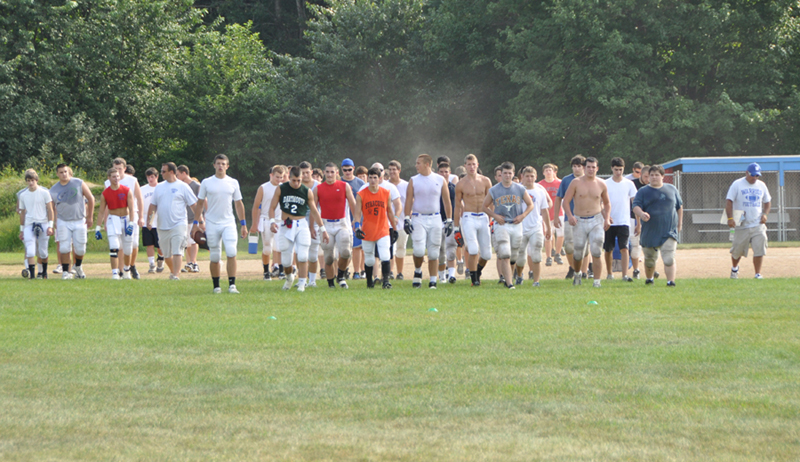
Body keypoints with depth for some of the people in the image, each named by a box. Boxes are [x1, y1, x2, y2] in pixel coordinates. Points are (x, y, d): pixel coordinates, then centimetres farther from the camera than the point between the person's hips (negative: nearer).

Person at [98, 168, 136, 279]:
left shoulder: (127, 191, -5)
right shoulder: (105, 193, -3)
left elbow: (131, 209, -7)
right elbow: (101, 211, 3)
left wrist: (131, 223, -18)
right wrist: (98, 227, -1)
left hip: (126, 219, 1)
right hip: (113, 220, -1)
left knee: (127, 249, 9)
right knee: (114, 248, -16)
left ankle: (126, 270, 32)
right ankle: (115, 273, -15)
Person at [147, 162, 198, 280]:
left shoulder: (182, 187, 1)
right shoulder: (159, 187, 14)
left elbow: (194, 204, 1)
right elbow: (153, 205, 17)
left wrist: (200, 220, -4)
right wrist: (149, 220, 8)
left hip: (178, 225, -5)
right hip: (162, 226, 5)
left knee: (177, 252, -15)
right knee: (166, 254, 10)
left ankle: (175, 275, -19)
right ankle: (173, 271, 29)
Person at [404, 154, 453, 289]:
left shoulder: (440, 180, 4)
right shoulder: (413, 181, 4)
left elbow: (447, 201, 8)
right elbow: (409, 201, 3)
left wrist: (449, 220, 3)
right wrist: (407, 219, -7)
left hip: (434, 219, 1)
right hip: (418, 219, -1)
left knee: (433, 253, 2)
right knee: (419, 250, -16)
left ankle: (433, 282, 8)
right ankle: (418, 272, 11)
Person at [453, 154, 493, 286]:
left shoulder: (485, 181, 6)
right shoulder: (461, 184, 1)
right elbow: (457, 207, 7)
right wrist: (456, 228, 6)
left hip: (483, 218, 3)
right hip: (468, 218, -3)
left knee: (487, 254, 3)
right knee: (473, 250, -18)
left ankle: (478, 269, 33)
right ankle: (474, 279, -5)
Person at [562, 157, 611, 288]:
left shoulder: (601, 184, 6)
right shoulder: (576, 183, -1)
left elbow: (607, 203, 19)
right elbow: (565, 201, -2)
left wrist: (606, 219, 6)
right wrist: (570, 216, -16)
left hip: (596, 220, 0)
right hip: (579, 221, 0)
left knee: (596, 252, -11)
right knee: (578, 253, 6)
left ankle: (597, 281, -8)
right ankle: (577, 273, 36)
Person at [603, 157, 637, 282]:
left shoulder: (629, 184, 4)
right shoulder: (606, 184, 2)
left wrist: (638, 223, 2)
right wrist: (606, 215, -20)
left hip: (624, 222, -1)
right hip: (609, 222, 1)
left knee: (624, 248, -13)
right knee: (608, 249, 8)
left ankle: (625, 275, -17)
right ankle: (609, 273, 25)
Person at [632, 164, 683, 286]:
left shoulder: (672, 190, 12)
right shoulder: (643, 192, 6)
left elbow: (679, 206, 22)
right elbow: (636, 206, -7)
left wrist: (680, 223, 18)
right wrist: (641, 214, -29)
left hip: (669, 231, -1)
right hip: (649, 232, 1)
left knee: (669, 258, -16)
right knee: (649, 258, 12)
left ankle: (670, 281, -20)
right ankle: (649, 279, 34)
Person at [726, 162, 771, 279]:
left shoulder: (761, 185, 10)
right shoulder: (737, 185, -3)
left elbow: (767, 201, 22)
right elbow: (729, 201, -8)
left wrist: (765, 214, 3)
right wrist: (730, 218, -21)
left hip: (758, 225, 3)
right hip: (741, 225, -3)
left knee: (759, 249, -9)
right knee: (738, 250, 6)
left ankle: (758, 274, -4)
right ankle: (734, 268, 35)